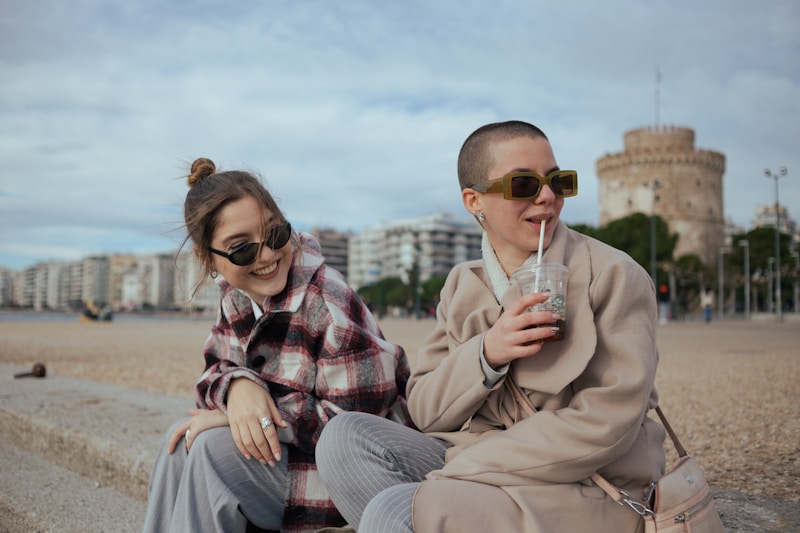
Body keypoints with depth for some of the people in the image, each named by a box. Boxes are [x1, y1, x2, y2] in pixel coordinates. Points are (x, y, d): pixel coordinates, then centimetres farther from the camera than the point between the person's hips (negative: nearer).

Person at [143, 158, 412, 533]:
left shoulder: (329, 303, -24)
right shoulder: (235, 296, 0)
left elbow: (359, 421, -24)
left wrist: (251, 413, -22)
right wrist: (237, 384, -22)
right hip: (284, 446, 7)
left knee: (214, 446, -22)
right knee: (183, 439, -9)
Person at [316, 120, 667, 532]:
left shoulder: (613, 275, -7)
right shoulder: (462, 286, 8)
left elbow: (606, 423, -17)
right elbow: (424, 412, 4)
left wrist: (450, 474, -18)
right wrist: (486, 354, -18)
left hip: (583, 493, -5)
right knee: (344, 436, -13)